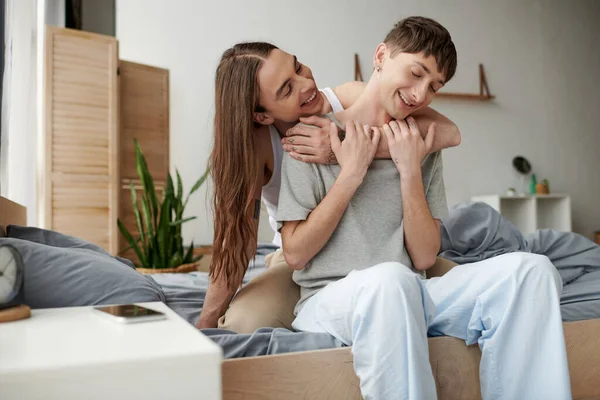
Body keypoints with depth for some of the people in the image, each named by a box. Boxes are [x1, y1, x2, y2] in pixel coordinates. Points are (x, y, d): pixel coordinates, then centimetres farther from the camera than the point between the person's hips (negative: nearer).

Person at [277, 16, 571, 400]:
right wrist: (351, 175, -9)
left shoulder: (424, 149, 13)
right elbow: (295, 253, -6)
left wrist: (411, 172, -5)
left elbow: (424, 258, 4)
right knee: (390, 279, -39)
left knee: (530, 270, -19)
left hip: (408, 297, 4)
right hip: (329, 299, -4)